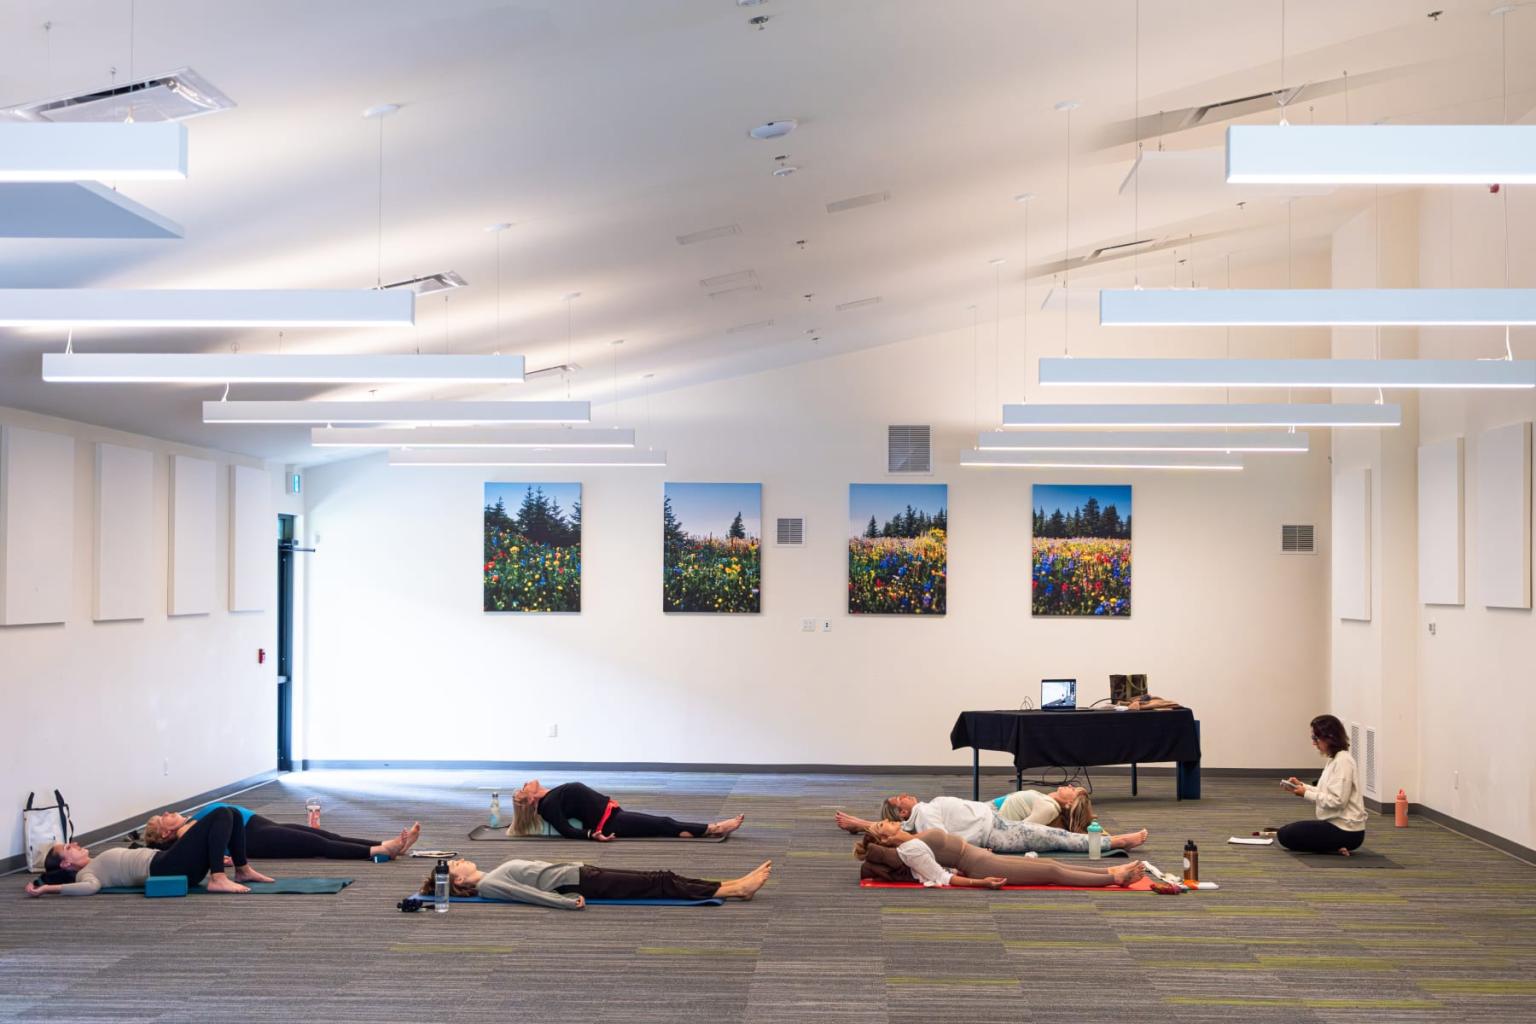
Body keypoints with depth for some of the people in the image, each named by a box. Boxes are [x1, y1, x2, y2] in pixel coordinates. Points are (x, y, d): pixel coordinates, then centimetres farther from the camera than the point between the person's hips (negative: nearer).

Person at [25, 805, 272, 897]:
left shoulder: (98, 866, 27)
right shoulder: (85, 874, -2)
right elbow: (89, 888, -25)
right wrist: (47, 888, -27)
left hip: (166, 861, 9)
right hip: (166, 870, -9)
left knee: (232, 815, 5)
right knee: (222, 814, -21)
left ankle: (243, 870, 8)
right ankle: (218, 879, -28)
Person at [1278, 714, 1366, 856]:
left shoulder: (1343, 760, -18)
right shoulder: (1333, 759, 12)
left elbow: (1337, 800, -23)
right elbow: (1327, 793, 15)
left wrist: (1306, 794, -18)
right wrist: (1302, 786, 2)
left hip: (1346, 831, -10)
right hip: (1336, 824, 10)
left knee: (1286, 835, -10)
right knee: (1286, 832, 18)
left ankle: (1336, 847, -8)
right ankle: (1336, 846, 8)